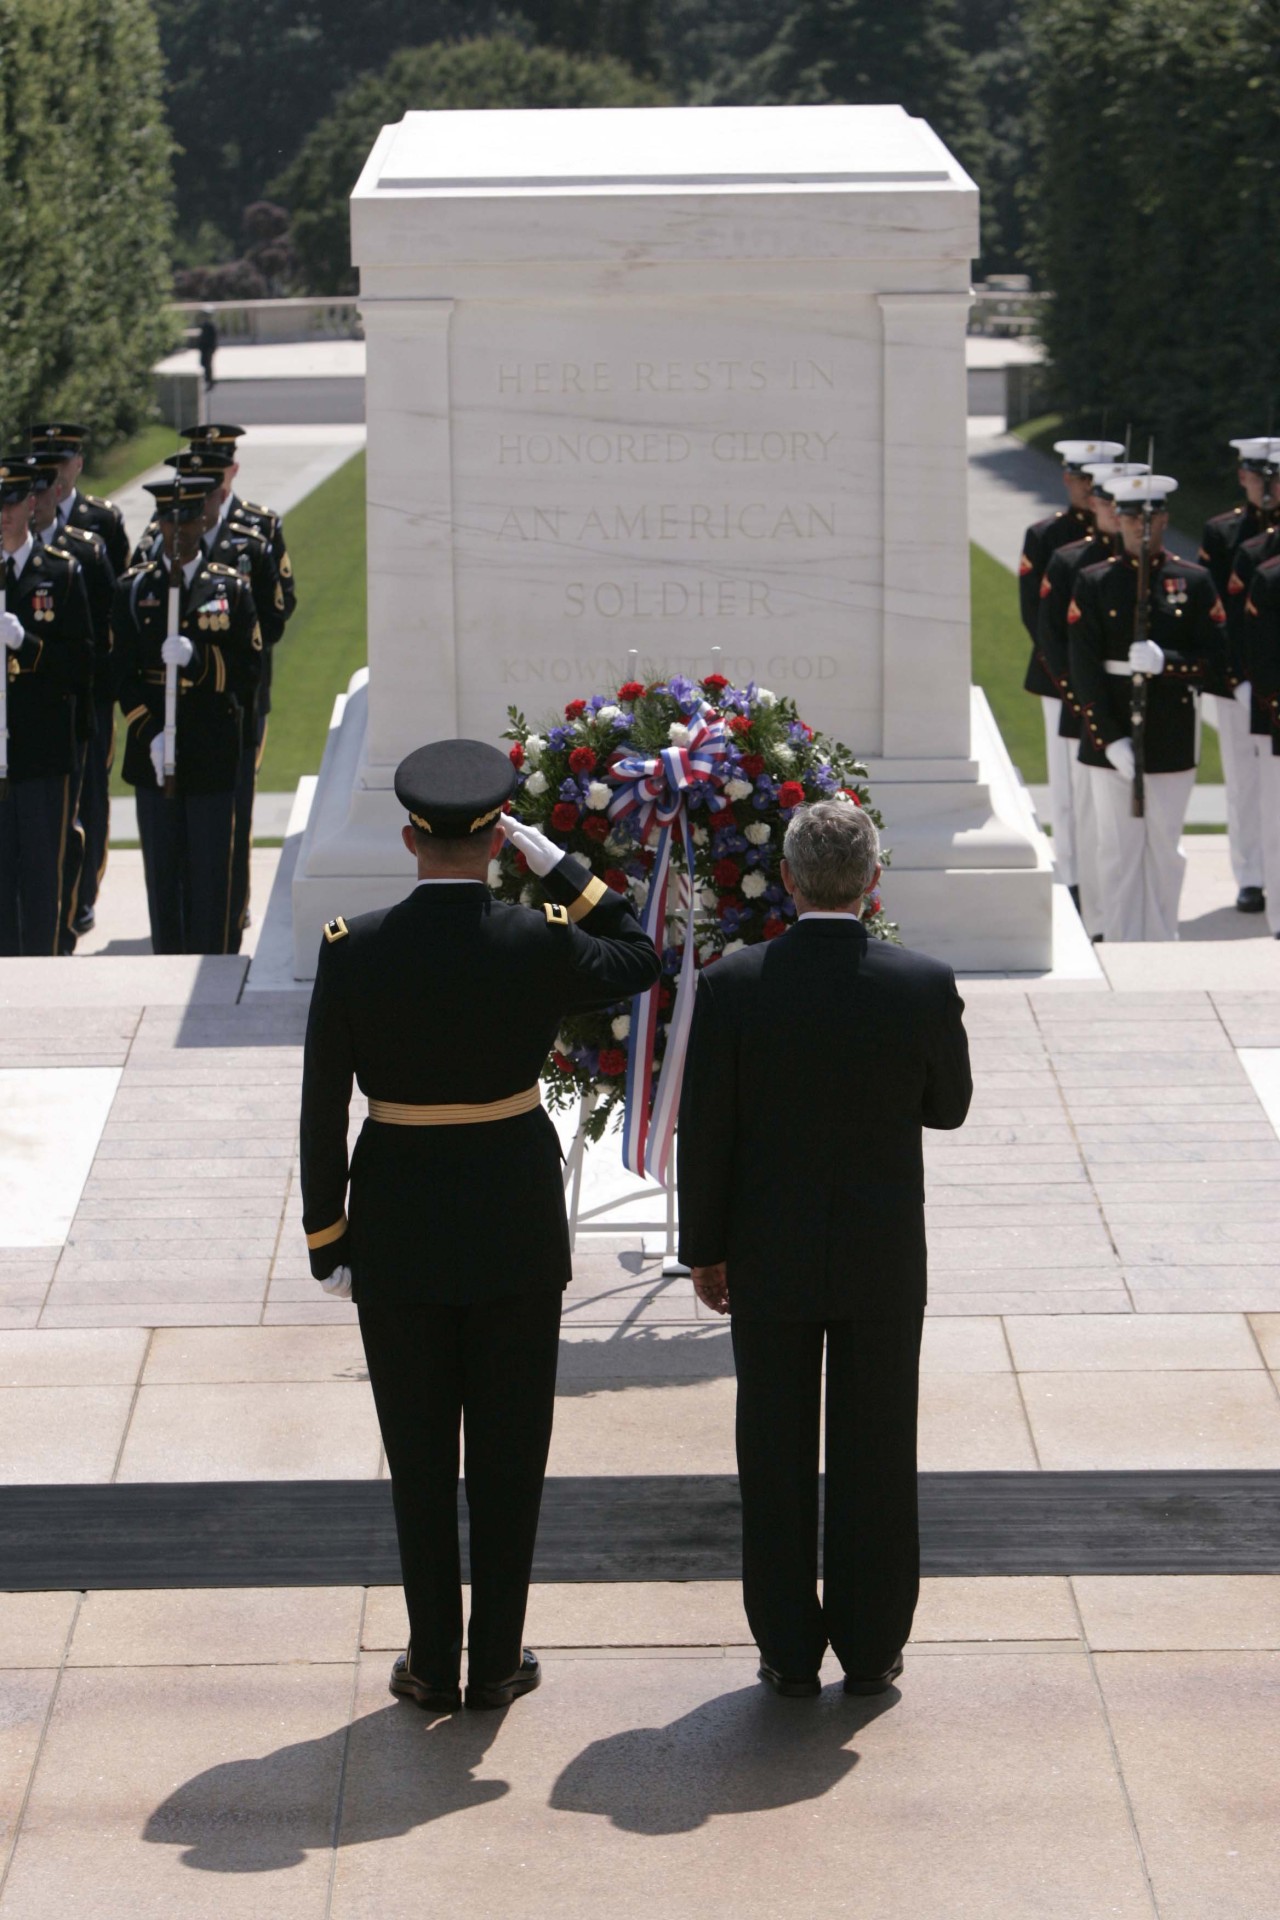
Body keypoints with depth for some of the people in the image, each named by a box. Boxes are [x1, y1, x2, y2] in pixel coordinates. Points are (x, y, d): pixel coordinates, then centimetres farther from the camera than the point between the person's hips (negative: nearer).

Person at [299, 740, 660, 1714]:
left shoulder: (354, 951, -12)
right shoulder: (540, 946, -14)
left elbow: (322, 1110, -8)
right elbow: (641, 960, 8)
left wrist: (328, 1241, 2)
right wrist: (557, 862, 1)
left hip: (397, 1230, 0)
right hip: (516, 1223, 0)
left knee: (420, 1457, 12)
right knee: (509, 1452, 12)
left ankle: (434, 1663, 19)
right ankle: (498, 1661, 18)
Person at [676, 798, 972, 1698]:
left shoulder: (732, 985, -14)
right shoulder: (925, 987, -14)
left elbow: (705, 1134, -9)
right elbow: (948, 1108, 2)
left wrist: (704, 1249, 3)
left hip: (769, 1257, 0)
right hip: (884, 1256, 0)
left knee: (777, 1461, 11)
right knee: (876, 1456, 12)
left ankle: (789, 1651, 18)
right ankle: (871, 1648, 19)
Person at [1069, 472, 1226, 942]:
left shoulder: (1194, 581, 4)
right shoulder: (1093, 583, 1)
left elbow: (1215, 657, 0)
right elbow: (1084, 669, -4)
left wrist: (1165, 662, -20)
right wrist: (1111, 740, -13)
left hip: (1172, 738, 1)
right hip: (1110, 738, -1)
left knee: (1165, 849, 6)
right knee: (1118, 850, 2)